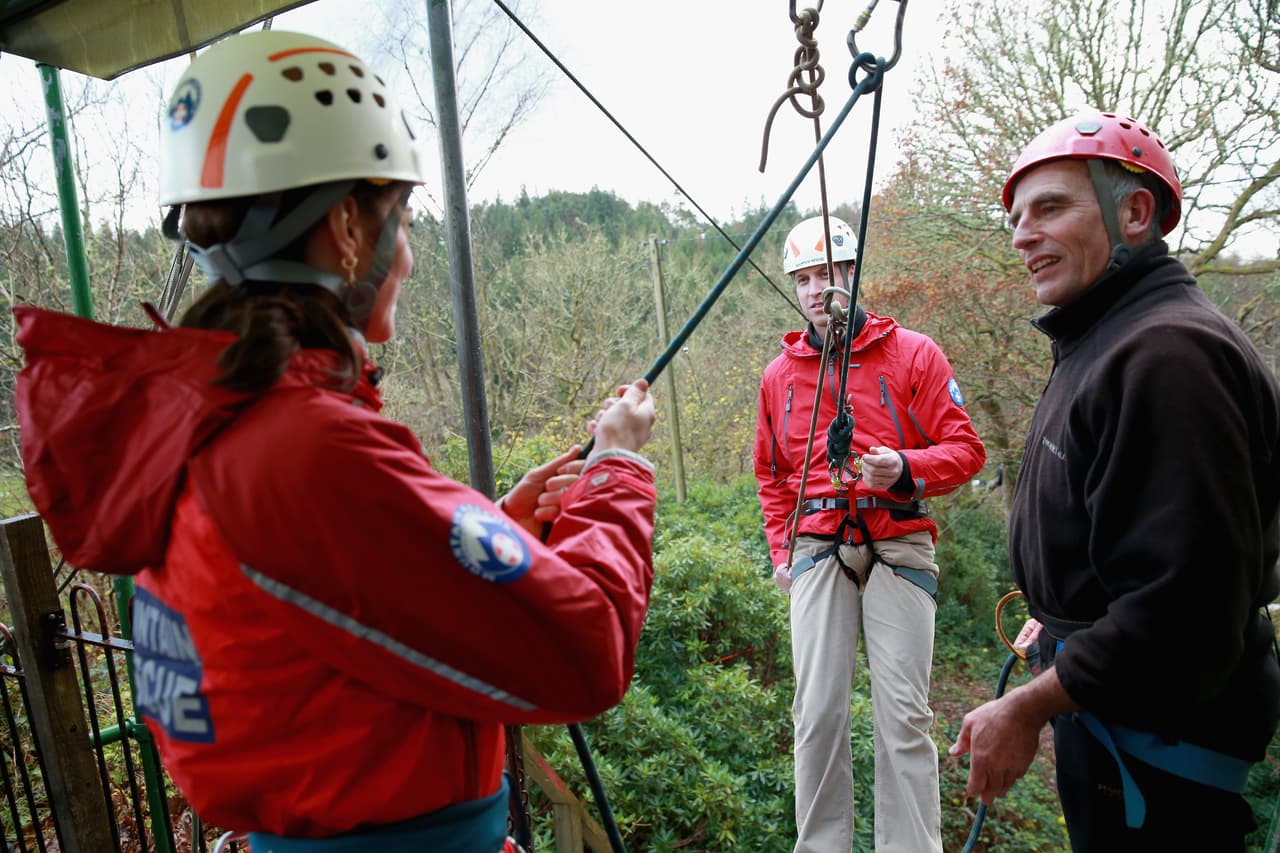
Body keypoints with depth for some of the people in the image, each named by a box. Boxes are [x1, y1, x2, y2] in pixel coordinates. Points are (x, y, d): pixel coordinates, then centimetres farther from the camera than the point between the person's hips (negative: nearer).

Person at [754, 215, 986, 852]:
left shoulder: (913, 354, 3)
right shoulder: (780, 375, 13)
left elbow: (964, 449, 2)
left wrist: (904, 467, -18)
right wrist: (781, 550, 13)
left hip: (898, 547, -2)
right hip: (818, 552, 3)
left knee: (903, 714, -1)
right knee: (818, 711, 3)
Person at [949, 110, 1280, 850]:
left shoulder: (1170, 353, -23)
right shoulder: (1104, 341, 10)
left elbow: (1181, 608, -29)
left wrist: (1029, 707, -22)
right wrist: (1059, 627, 16)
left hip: (1160, 747, -9)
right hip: (1106, 709, 9)